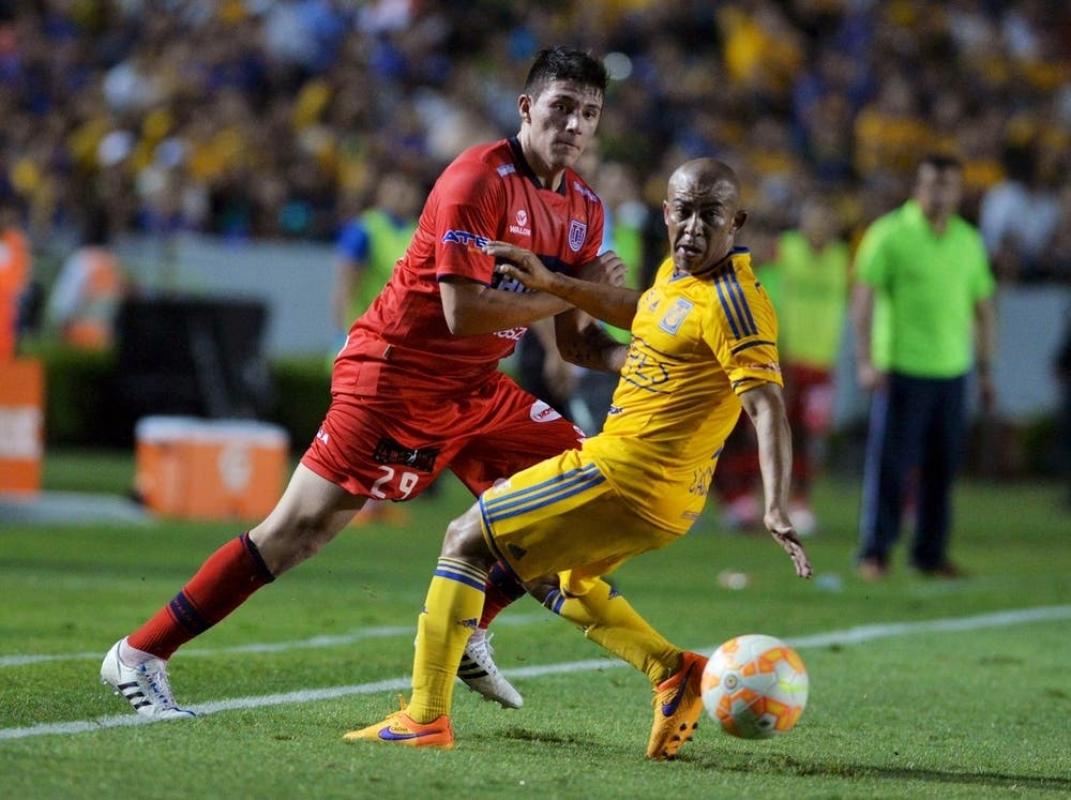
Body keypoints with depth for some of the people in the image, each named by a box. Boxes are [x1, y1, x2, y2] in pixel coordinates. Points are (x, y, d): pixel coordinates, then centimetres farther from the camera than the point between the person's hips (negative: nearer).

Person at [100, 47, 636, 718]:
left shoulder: (584, 209, 6)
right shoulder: (479, 180, -19)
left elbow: (576, 341, 11)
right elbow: (463, 314, -26)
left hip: (474, 388, 8)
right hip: (395, 377, -8)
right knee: (304, 527, -12)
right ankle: (139, 655, -7)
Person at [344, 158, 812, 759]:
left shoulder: (733, 299, -19)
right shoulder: (678, 270, 9)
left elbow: (766, 405, -27)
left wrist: (778, 508, -39)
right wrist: (553, 283, 27)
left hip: (625, 475, -10)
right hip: (661, 495, 10)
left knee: (466, 542, -1)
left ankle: (426, 718, -3)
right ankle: (673, 670, 8)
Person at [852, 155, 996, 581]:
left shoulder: (969, 241, 11)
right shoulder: (890, 234, -4)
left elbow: (982, 306, 18)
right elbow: (863, 298, -8)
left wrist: (985, 370, 14)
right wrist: (865, 361, -15)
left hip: (951, 369, 5)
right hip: (901, 368, -5)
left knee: (942, 466, 6)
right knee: (889, 462, -5)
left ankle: (931, 554, 14)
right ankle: (874, 552, 2)